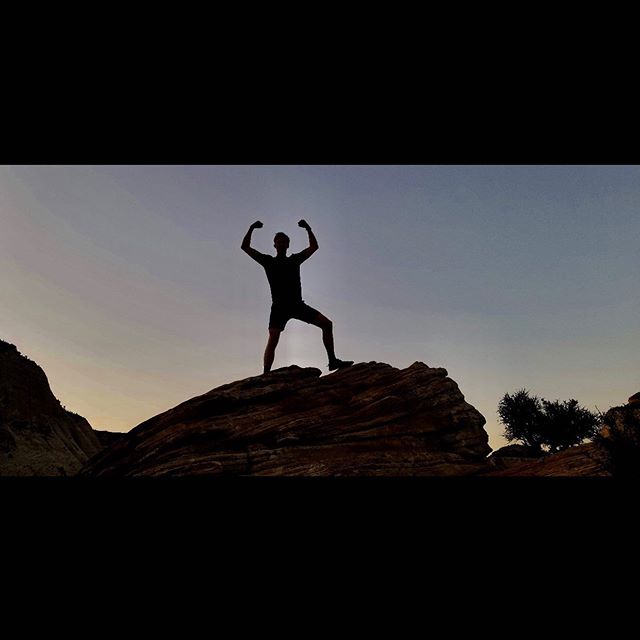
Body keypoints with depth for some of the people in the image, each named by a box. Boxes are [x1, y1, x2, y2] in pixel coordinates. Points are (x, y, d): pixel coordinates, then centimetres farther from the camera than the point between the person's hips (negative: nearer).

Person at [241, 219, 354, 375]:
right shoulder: (268, 261, 11)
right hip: (279, 306, -3)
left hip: (297, 304, 3)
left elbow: (314, 247, 22)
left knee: (326, 324, -6)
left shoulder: (295, 259, 19)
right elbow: (245, 247, 9)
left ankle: (333, 361, -2)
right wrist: (251, 229, 0)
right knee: (273, 339, -19)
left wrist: (308, 229, 12)